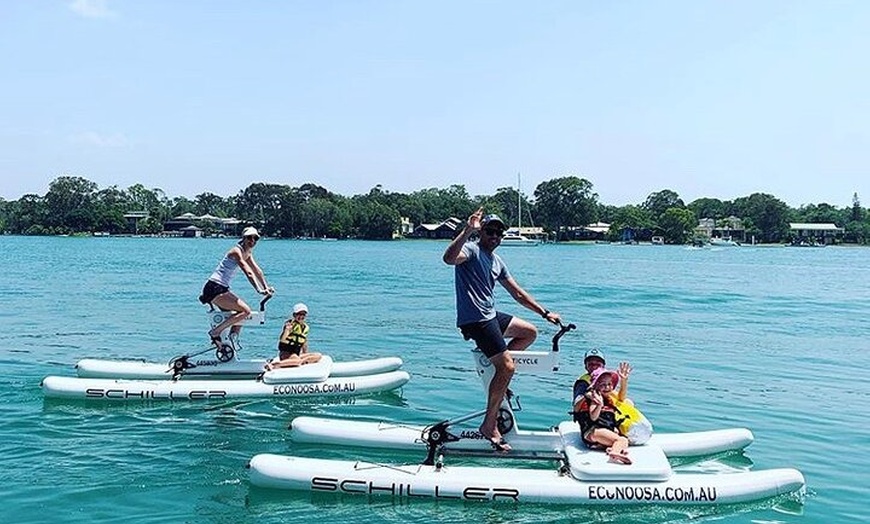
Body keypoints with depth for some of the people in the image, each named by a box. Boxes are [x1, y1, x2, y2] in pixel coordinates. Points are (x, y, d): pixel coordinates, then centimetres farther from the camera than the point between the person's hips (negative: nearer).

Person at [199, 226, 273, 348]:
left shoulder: (247, 253, 13)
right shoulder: (237, 251, -16)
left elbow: (257, 271, 14)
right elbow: (248, 272, -27)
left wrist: (266, 287, 3)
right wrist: (259, 290, -34)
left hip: (222, 289, 10)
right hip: (214, 288, -10)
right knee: (245, 310, -18)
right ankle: (215, 332, -15)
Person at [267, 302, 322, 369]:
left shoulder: (305, 327, 10)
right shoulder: (290, 323, -10)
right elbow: (282, 340, -20)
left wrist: (306, 359, 15)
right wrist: (287, 330, -36)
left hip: (297, 355, 7)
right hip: (285, 353, -7)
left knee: (318, 356, -8)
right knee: (297, 360, -37)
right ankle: (273, 365, -31)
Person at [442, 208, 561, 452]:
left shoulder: (497, 262, 17)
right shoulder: (471, 250, -9)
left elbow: (518, 294, 23)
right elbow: (449, 258, -34)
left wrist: (545, 312, 21)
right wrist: (468, 230, -41)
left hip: (491, 315, 9)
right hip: (475, 319, -9)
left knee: (530, 333, 19)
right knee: (507, 367, -15)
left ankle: (498, 376, 15)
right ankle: (489, 425, -7)